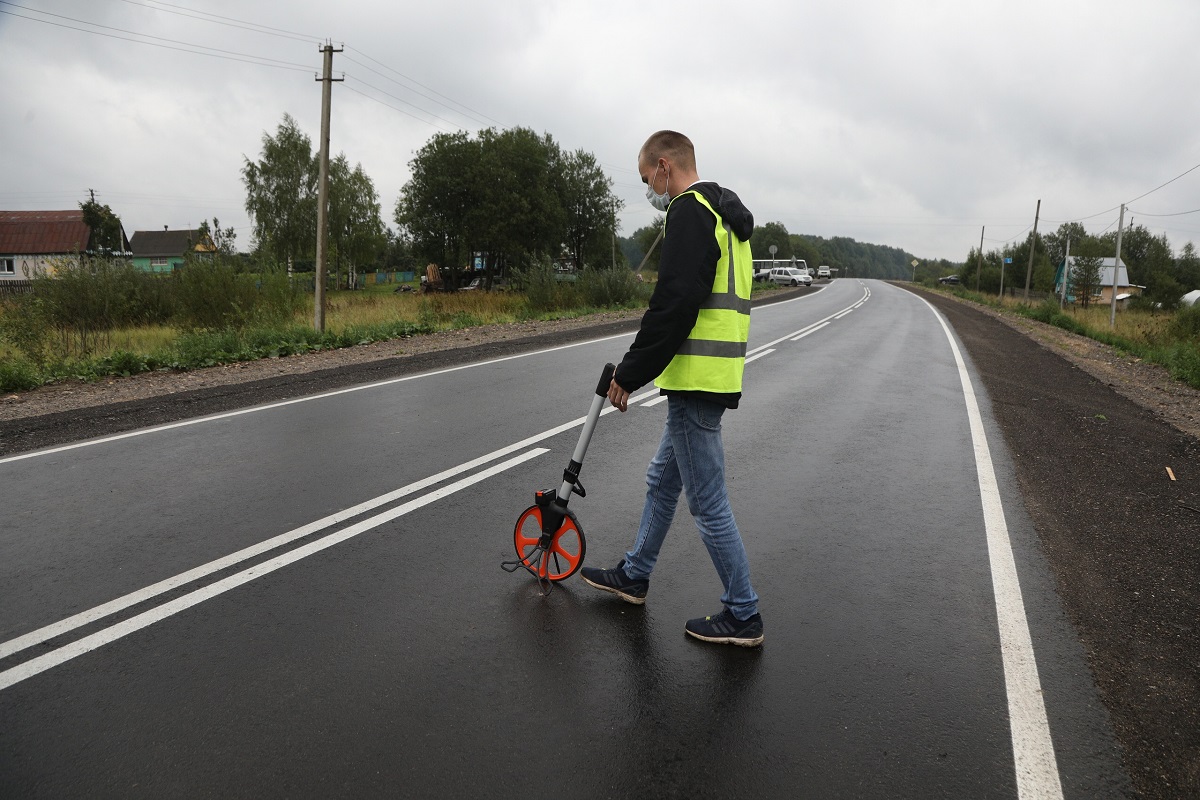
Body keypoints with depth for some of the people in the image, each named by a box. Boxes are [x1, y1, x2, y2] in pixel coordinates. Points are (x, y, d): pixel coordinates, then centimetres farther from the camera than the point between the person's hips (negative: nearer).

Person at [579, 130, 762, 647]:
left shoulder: (689, 213, -13)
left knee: (708, 502, -2)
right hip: (714, 376, 11)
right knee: (663, 480, 22)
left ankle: (743, 616, 10)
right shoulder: (725, 216, 20)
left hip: (696, 381, -11)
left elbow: (674, 306, -23)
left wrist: (630, 373, -16)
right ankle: (634, 576, 38)